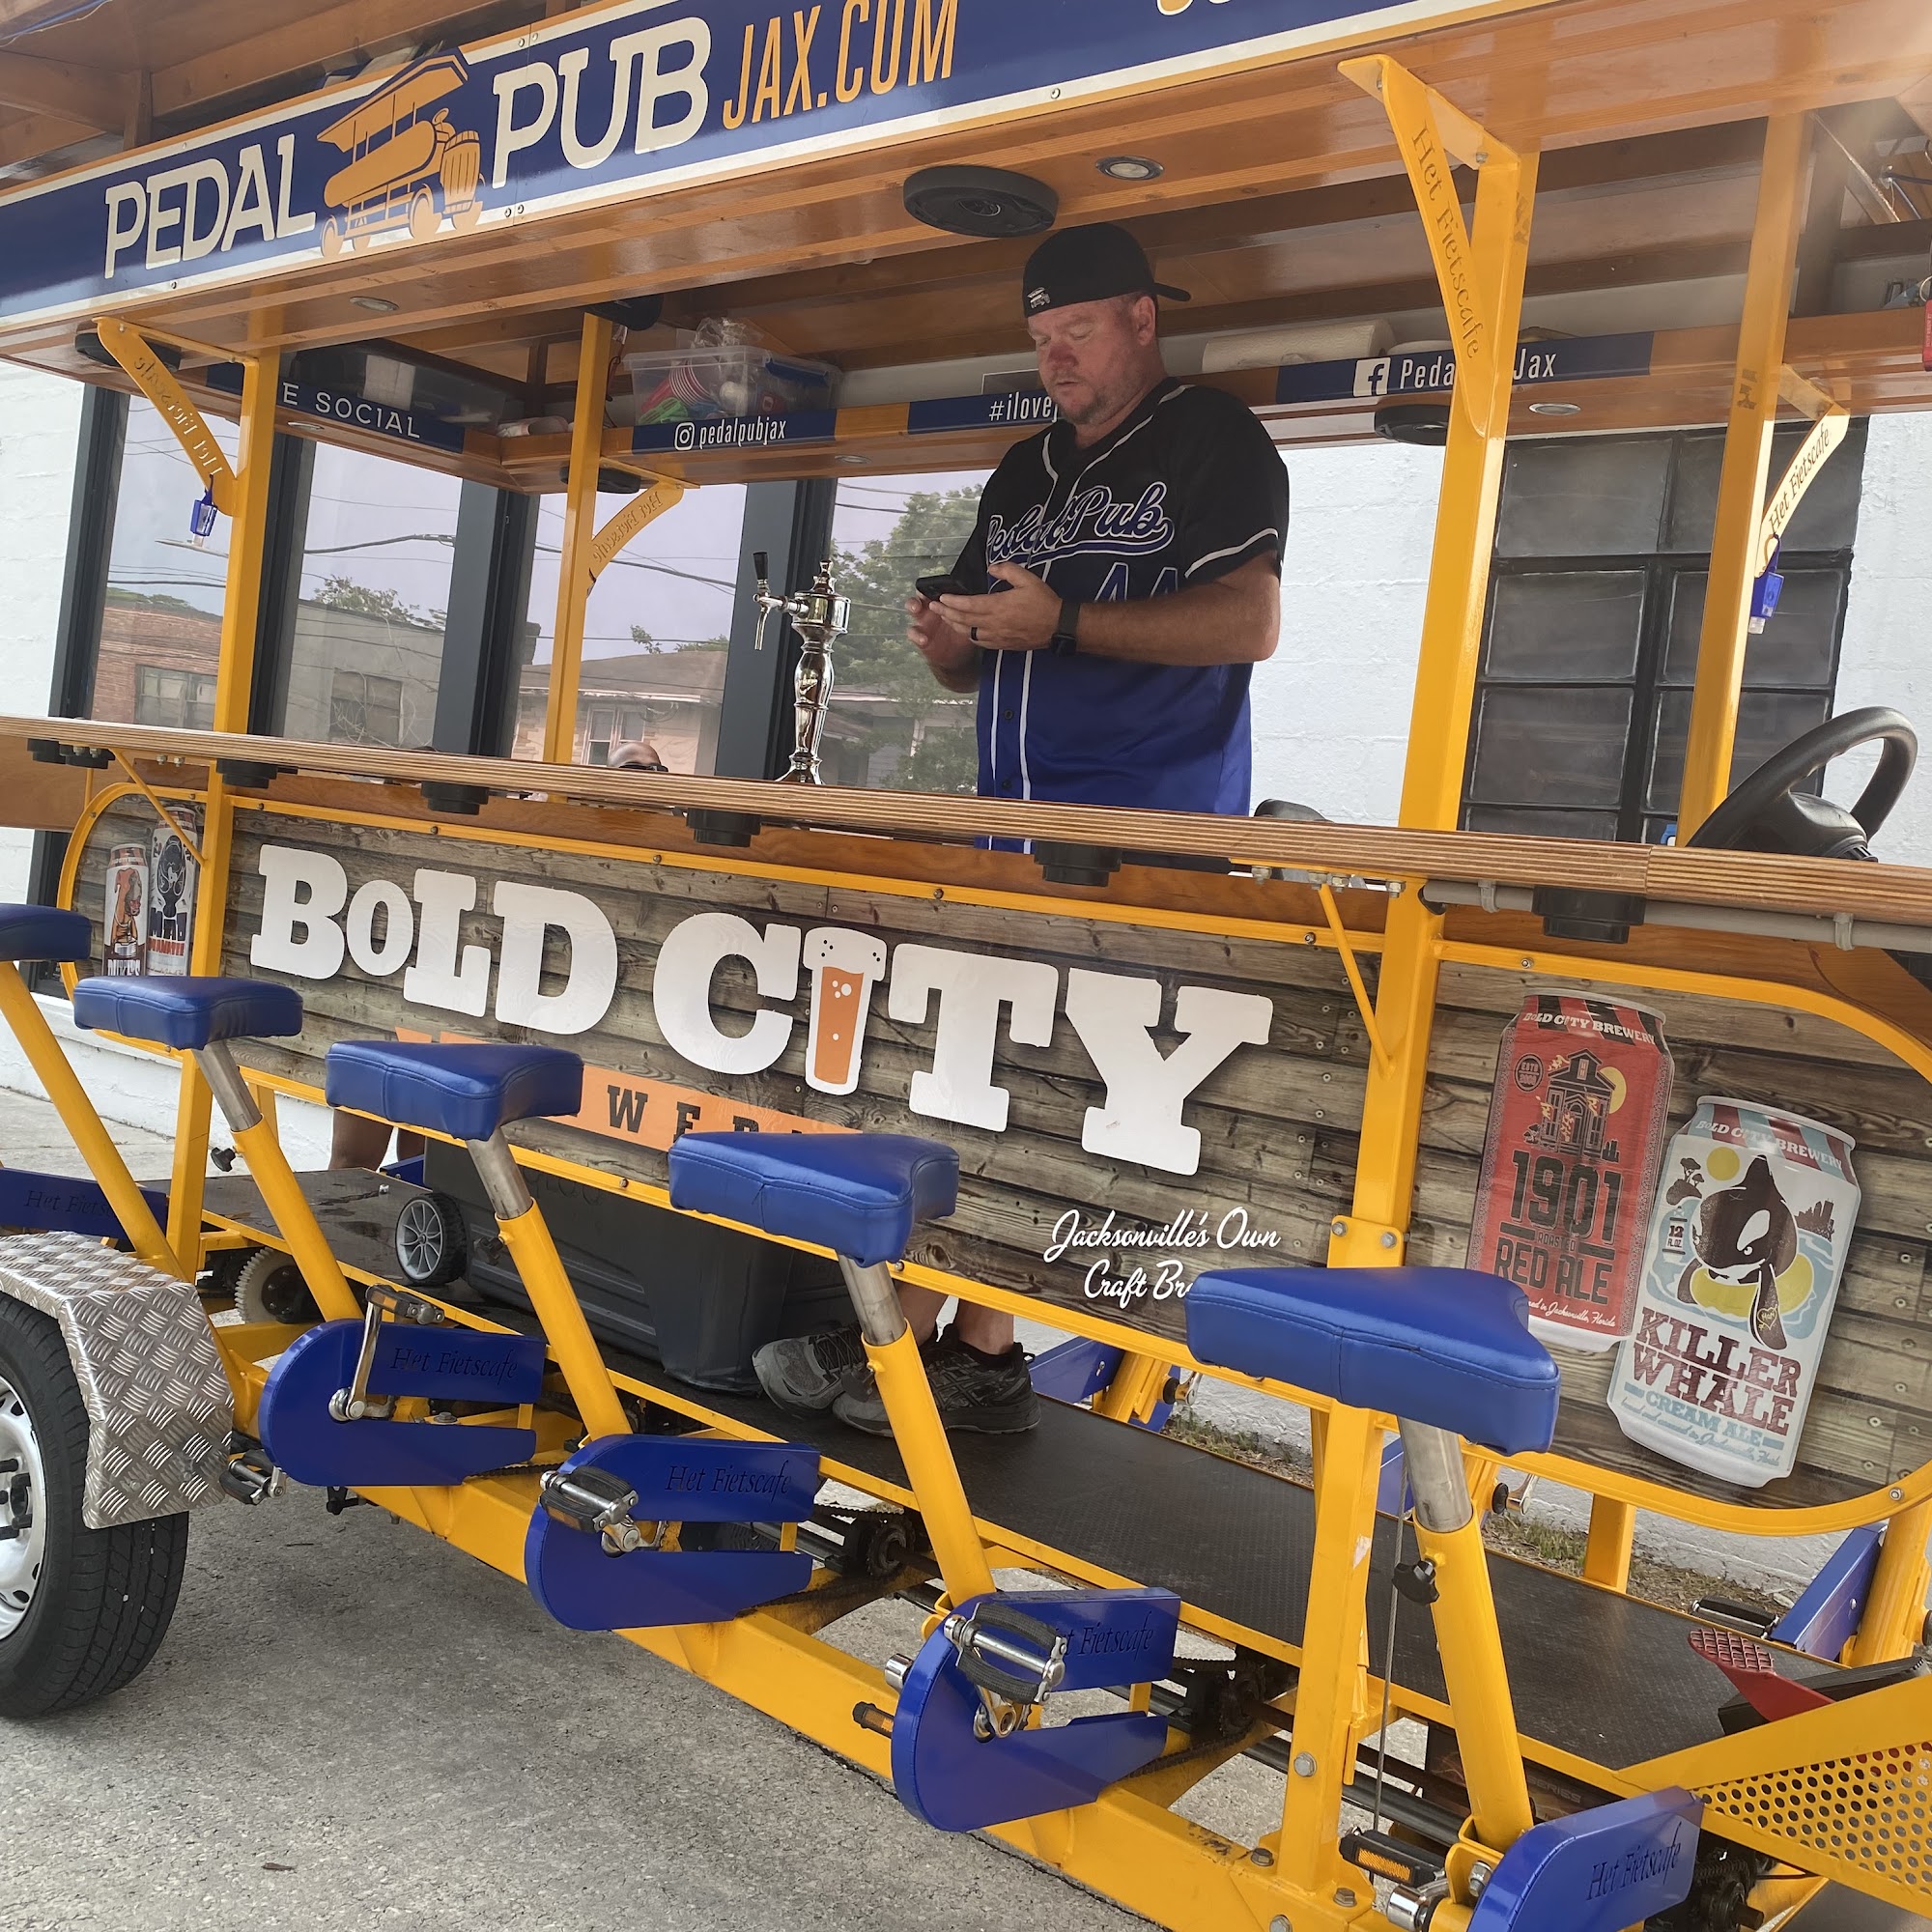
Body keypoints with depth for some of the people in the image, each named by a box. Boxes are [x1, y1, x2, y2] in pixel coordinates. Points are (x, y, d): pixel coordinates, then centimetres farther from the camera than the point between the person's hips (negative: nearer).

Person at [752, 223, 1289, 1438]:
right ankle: (979, 1348, 8)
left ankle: (916, 1341, -5)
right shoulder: (1025, 474, 24)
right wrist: (947, 642, 1)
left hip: (1147, 835, -7)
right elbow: (973, 668, 26)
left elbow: (1251, 622, -13)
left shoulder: (1212, 441, 2)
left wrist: (1063, 623, -17)